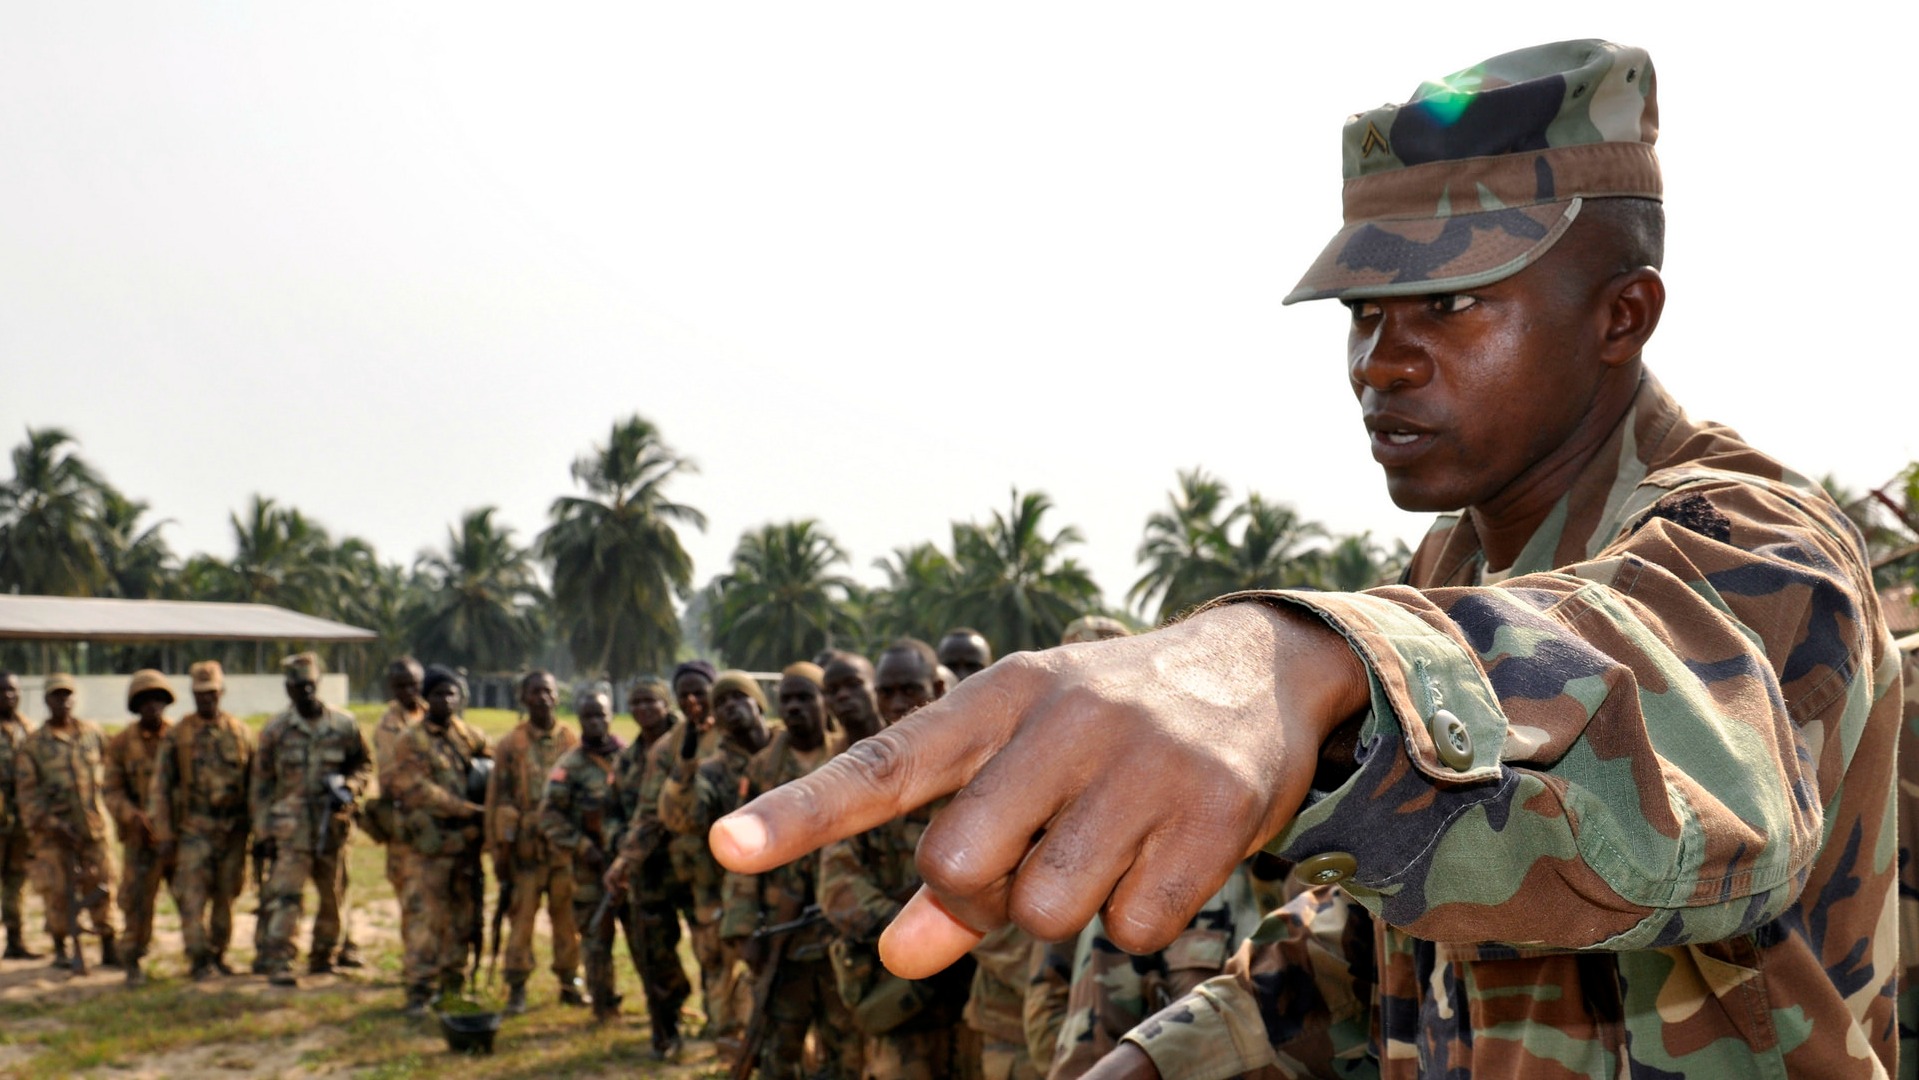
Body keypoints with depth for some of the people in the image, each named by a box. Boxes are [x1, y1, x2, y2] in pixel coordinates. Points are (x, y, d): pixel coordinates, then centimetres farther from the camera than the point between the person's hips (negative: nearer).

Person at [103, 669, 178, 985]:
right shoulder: (121, 743, 3)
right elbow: (113, 791, 0)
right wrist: (134, 816, -19)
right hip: (142, 837, 0)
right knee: (137, 900, -1)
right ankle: (133, 962, 13)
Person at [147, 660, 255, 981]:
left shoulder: (241, 733, 7)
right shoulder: (177, 735, 1)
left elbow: (255, 782, 13)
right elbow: (160, 786, 2)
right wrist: (164, 834, -3)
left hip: (233, 830, 2)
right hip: (194, 829, -2)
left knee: (226, 897, 9)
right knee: (193, 896, -9)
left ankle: (217, 955, 21)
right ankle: (198, 959, -4)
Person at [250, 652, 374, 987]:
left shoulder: (344, 725, 4)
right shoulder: (275, 730, 1)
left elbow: (365, 764, 15)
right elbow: (261, 783, 5)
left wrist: (350, 787, -7)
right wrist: (262, 831, 0)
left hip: (332, 824, 3)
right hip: (291, 827, -2)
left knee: (332, 896, 11)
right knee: (285, 896, -12)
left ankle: (322, 957, 27)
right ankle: (279, 964, -12)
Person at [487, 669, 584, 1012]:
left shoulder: (573, 742, 6)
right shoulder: (511, 745, 3)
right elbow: (498, 799, 3)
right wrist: (500, 849, -1)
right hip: (526, 845, -1)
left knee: (568, 916, 6)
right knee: (522, 915, 0)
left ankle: (569, 981, 17)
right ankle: (517, 987, 7)